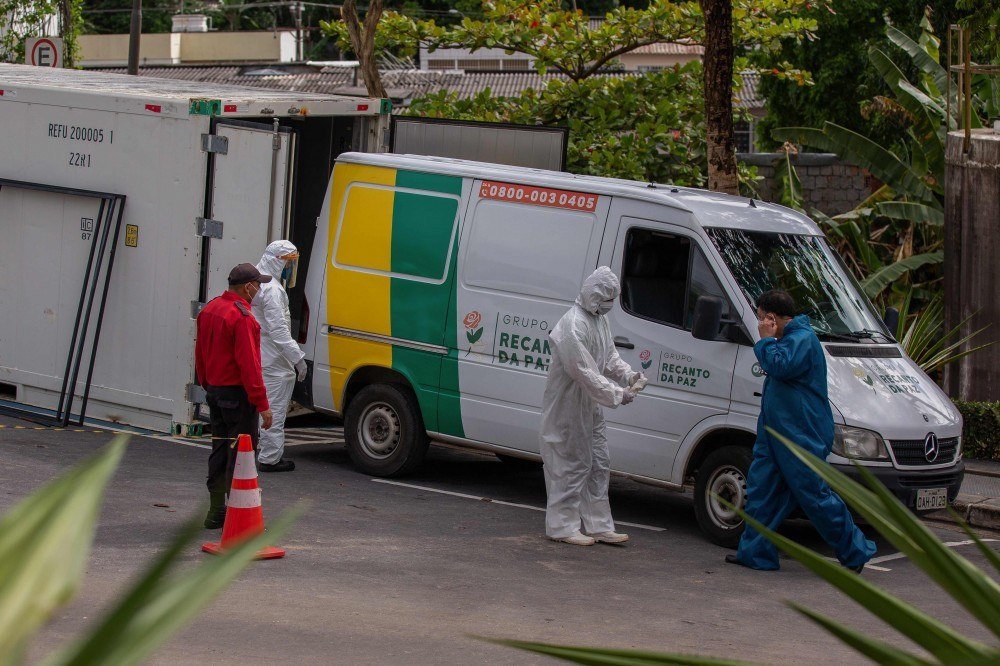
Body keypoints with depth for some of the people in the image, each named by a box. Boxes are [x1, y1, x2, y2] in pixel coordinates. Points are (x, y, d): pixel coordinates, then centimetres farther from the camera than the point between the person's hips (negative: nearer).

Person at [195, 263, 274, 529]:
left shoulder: (210, 309, 10)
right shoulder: (242, 317, -20)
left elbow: (200, 353, 19)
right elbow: (249, 363, -23)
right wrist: (262, 404, -20)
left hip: (214, 390, 9)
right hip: (238, 394, -9)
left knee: (220, 449, 16)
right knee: (241, 452, -4)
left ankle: (216, 511, 21)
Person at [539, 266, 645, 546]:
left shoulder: (599, 319, 9)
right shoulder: (573, 326, -24)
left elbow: (610, 356, 18)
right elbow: (585, 373, -26)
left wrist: (629, 375, -1)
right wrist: (617, 395, -24)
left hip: (590, 407, 10)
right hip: (568, 406, -10)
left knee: (599, 465, 12)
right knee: (572, 466, -4)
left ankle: (600, 526, 19)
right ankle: (562, 527, 6)